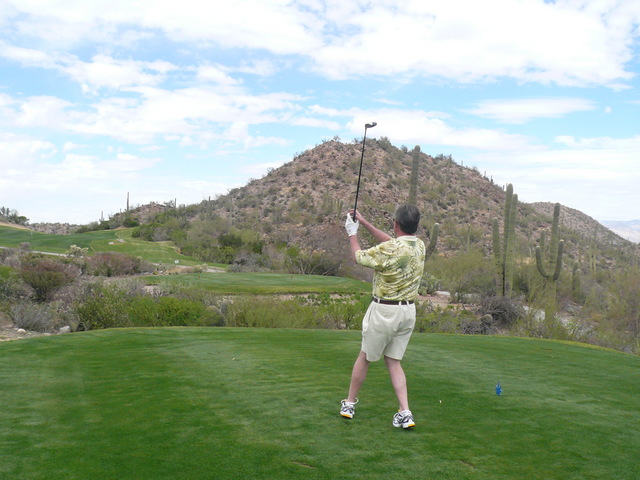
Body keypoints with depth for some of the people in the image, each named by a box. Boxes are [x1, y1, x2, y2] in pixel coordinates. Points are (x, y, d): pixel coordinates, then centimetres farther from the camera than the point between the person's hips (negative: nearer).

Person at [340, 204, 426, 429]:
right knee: (393, 361, 14)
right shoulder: (419, 246, 0)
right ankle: (405, 412, 4)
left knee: (365, 357, 12)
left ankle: (349, 404, 27)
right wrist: (364, 223, 20)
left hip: (384, 311, -6)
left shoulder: (390, 250, -22)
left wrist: (352, 233, 11)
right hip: (409, 311, 6)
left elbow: (358, 257, -6)